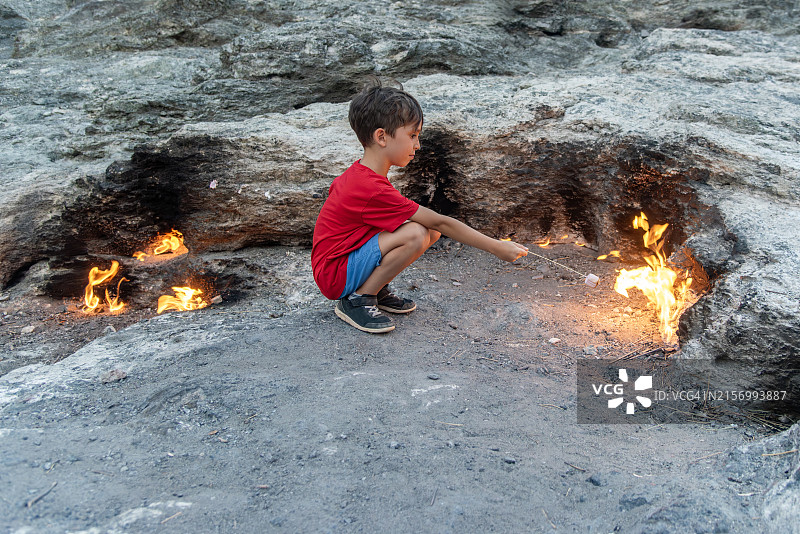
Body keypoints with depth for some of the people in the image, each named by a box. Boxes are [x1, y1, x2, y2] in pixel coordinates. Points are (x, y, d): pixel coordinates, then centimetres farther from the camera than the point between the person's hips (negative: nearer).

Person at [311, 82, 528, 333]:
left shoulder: (358, 173, 2)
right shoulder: (374, 190, -27)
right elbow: (441, 222, -24)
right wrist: (496, 247, -19)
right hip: (335, 277, -9)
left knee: (431, 231, -3)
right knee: (416, 234, -30)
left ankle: (377, 290, 4)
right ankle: (356, 300, -14)